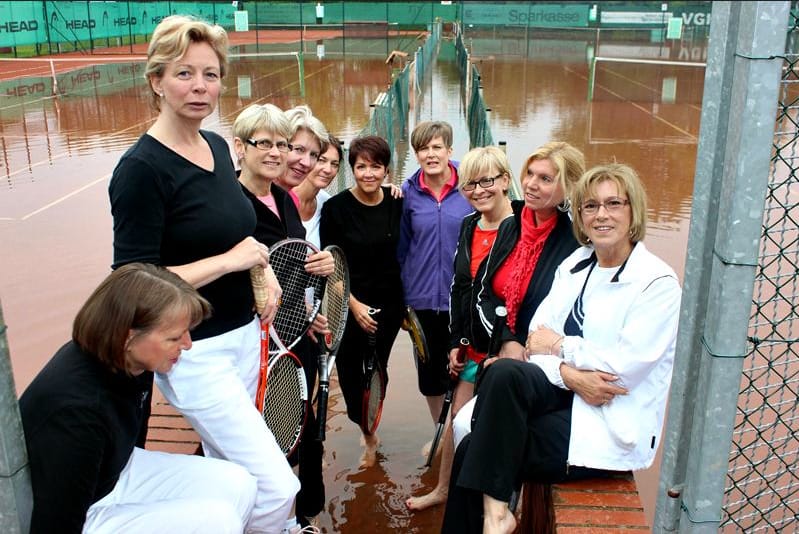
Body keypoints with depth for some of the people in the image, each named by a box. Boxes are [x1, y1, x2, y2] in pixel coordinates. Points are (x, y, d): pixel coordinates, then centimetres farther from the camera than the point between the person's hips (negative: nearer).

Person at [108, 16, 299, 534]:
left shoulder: (218, 146, 5)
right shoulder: (142, 169, -18)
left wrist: (264, 270, 2)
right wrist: (230, 261, -19)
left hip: (243, 334, 8)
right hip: (195, 353, -7)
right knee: (277, 489, -6)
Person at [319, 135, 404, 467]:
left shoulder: (396, 203, -1)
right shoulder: (336, 208, -12)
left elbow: (400, 251, 9)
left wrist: (405, 301, 7)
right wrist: (354, 304, -14)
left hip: (389, 302, 3)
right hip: (351, 304, -3)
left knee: (378, 369, 13)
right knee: (350, 371, 1)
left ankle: (369, 431, 37)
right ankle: (369, 434, 27)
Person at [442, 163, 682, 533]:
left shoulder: (658, 282, -9)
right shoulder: (574, 265, 9)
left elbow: (626, 367, -18)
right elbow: (537, 335, 1)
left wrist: (560, 346, -8)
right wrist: (569, 373, -18)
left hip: (611, 425, -6)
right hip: (563, 394, 7)